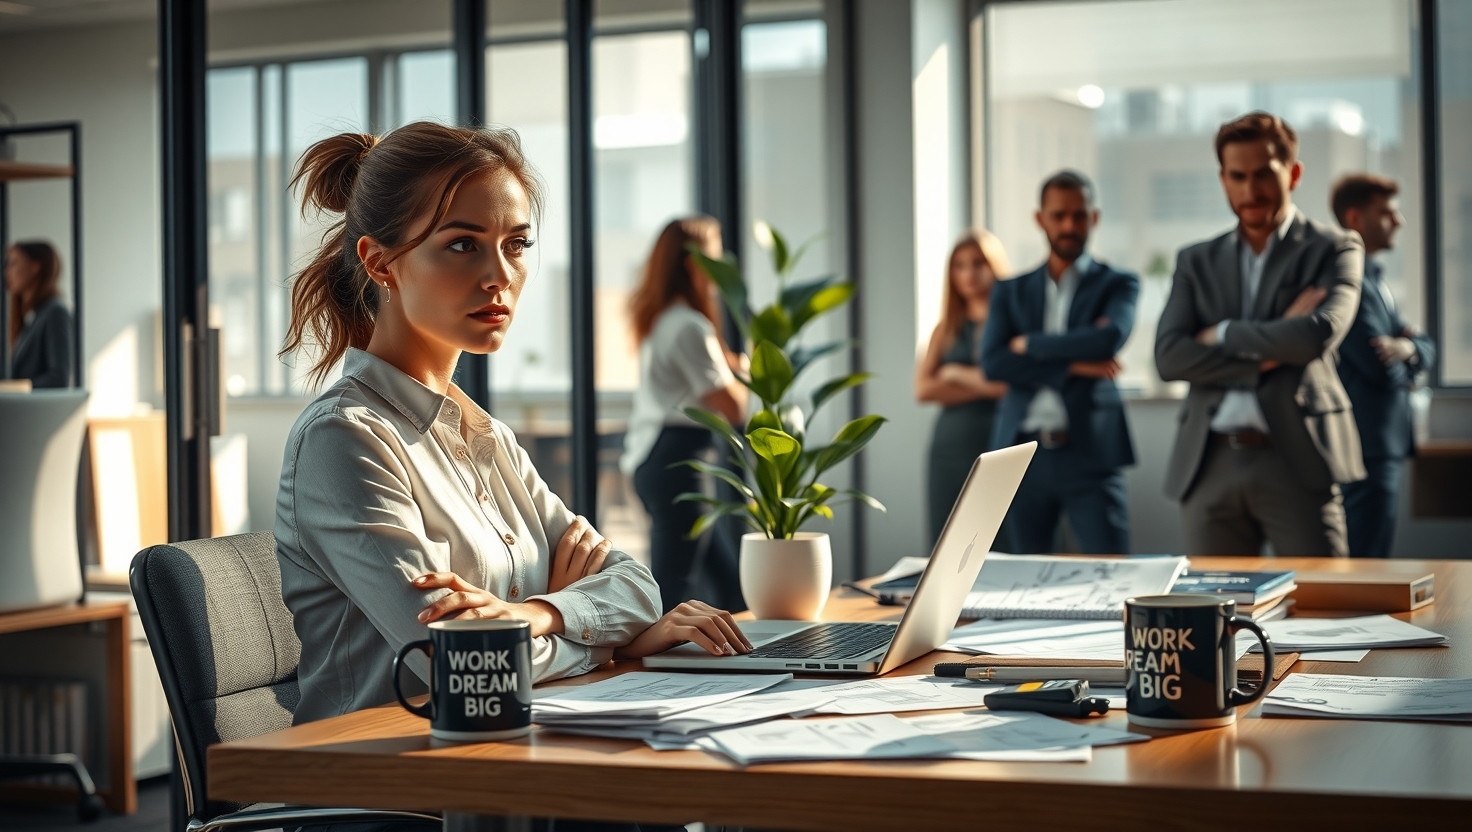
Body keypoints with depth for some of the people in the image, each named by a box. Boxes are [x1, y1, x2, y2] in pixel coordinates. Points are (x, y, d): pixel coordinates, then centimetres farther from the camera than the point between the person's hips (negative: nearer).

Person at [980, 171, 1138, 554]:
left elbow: (1110, 338, -15)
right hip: (1024, 455, 3)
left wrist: (1030, 344, -6)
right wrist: (1073, 365, -11)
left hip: (1089, 454, -3)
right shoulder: (1011, 292, 13)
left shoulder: (1117, 285, 6)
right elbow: (993, 363, -3)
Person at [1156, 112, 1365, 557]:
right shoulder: (1196, 262, 16)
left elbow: (1319, 334, -13)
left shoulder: (1334, 250, 7)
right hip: (1210, 466, 3)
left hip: (1296, 462, -3)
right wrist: (1265, 355, -8)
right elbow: (1168, 357, 1)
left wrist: (1223, 335, -3)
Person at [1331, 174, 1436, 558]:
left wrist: (1407, 347, -11)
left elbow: (1426, 350, 14)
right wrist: (1406, 357, 2)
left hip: (1384, 446, 10)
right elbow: (1381, 370, -22)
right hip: (1367, 450, -10)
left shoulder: (1373, 279, 18)